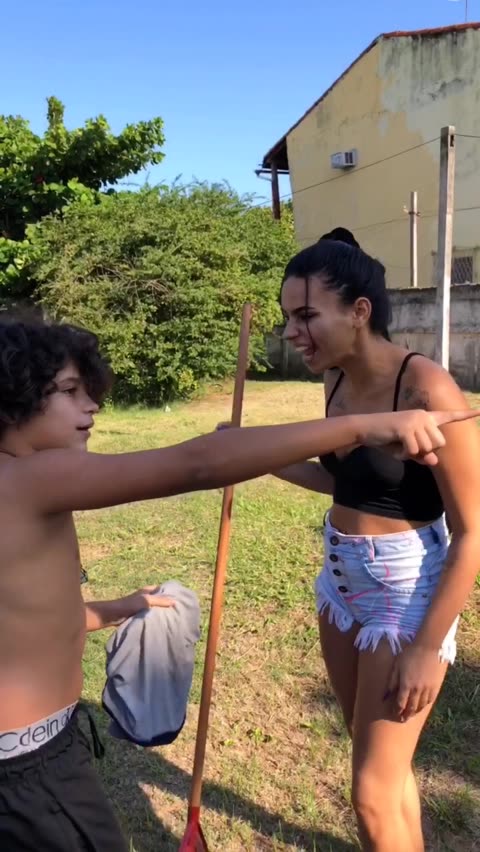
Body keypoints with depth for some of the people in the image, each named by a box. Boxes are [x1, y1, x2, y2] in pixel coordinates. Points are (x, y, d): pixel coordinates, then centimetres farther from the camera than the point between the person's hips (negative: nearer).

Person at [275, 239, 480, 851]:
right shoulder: (337, 379, -1)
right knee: (379, 760, 24)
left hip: (406, 591, -7)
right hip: (340, 578, 7)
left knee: (374, 791, 7)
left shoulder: (426, 390, -24)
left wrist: (426, 647, -17)